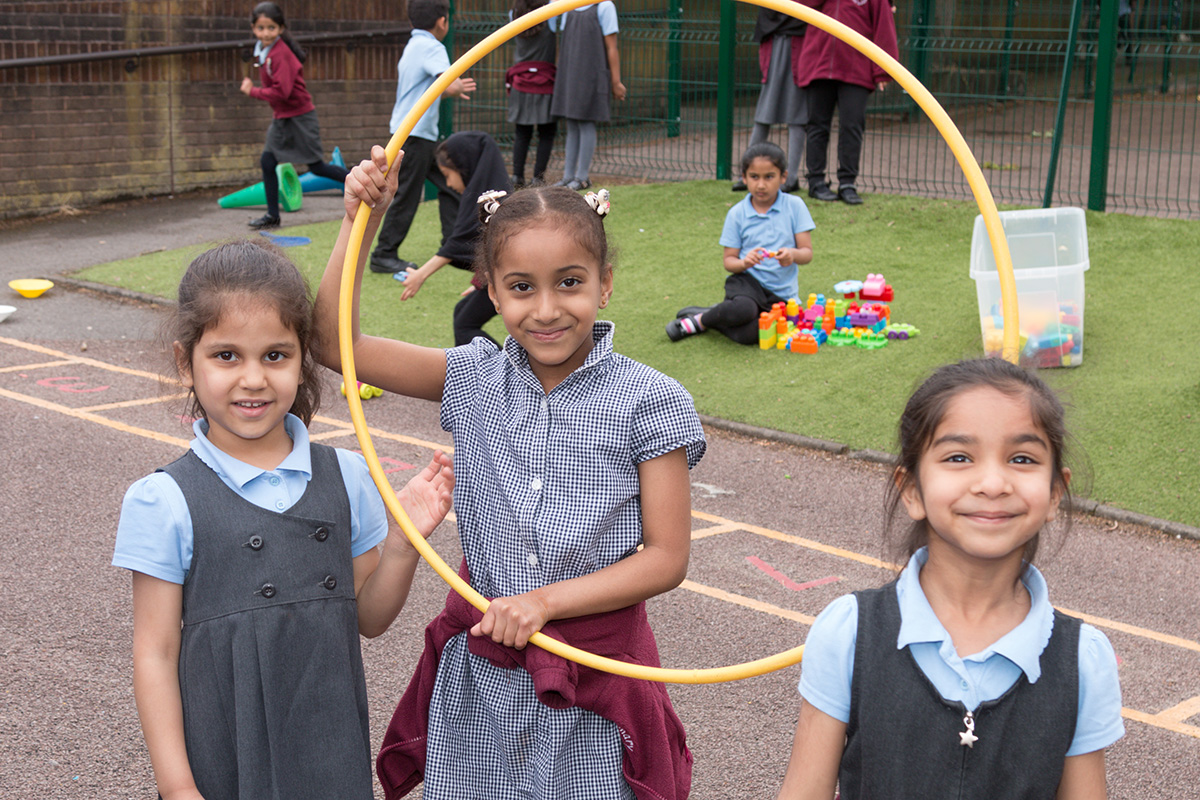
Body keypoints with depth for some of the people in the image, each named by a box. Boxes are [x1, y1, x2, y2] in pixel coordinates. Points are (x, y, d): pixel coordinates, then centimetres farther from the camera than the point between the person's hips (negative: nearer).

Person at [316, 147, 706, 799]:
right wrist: (360, 218, -9)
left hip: (595, 668, -3)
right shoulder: (476, 381, -2)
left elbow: (666, 558, -10)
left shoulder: (647, 402, -11)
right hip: (480, 664, 3)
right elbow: (337, 342, -2)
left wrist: (547, 600, -18)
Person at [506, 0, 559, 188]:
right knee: (547, 133, 4)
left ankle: (517, 175, 1)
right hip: (545, 83, -3)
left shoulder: (514, 16, 4)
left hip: (520, 83, 3)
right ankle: (538, 177, -2)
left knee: (521, 133, 7)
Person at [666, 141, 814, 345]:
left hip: (780, 293, 0)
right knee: (741, 309, -38)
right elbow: (729, 260, 2)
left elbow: (807, 253, 0)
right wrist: (744, 262, -21)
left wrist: (793, 254, -24)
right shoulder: (737, 214, 1)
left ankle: (702, 320, -1)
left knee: (749, 335, -29)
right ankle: (702, 319, -6)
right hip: (747, 281, 0)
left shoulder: (794, 206, 1)